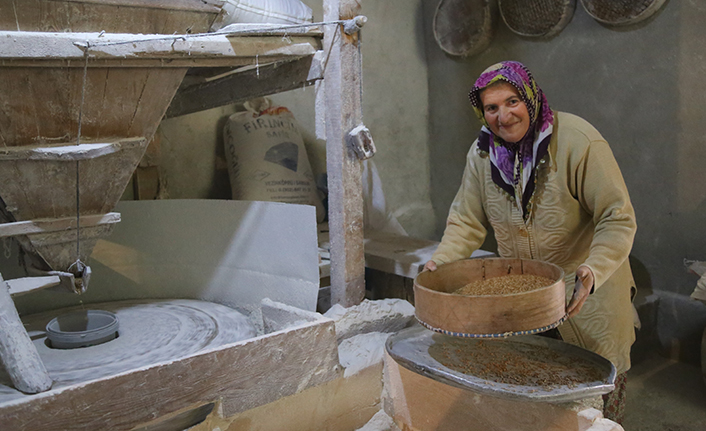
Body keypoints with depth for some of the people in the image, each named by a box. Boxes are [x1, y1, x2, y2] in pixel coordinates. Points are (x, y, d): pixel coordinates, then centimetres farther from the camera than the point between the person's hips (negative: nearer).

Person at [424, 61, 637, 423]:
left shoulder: (579, 142, -22)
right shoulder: (482, 152, -7)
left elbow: (618, 220, -21)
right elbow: (467, 220, 0)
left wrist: (594, 269, -37)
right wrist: (441, 261, -17)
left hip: (585, 285, -3)